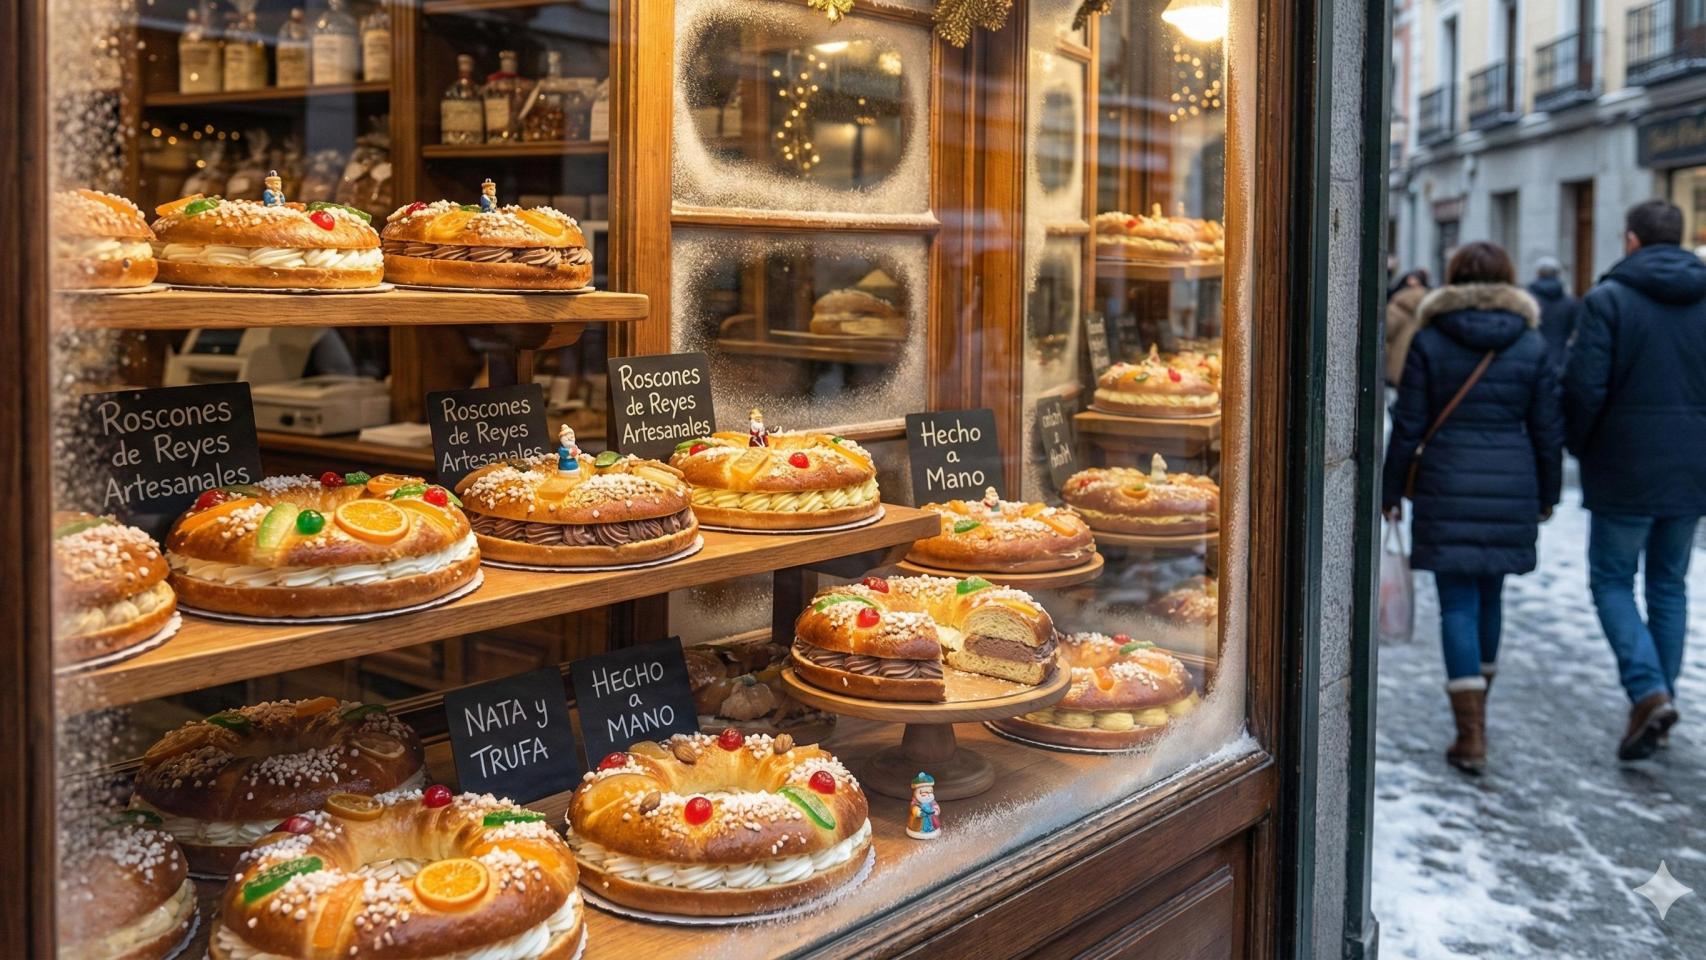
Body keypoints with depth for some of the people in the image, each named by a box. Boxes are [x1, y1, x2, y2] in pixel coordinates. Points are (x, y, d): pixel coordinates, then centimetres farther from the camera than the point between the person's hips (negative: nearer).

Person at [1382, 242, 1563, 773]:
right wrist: (1547, 494, 16)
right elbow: (1547, 429, 6)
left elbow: (1408, 426, -4)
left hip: (1446, 489, -3)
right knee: (1490, 596, 18)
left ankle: (1471, 735, -6)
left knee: (1458, 603, -1)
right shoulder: (1531, 344, 3)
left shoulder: (1429, 341, -3)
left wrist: (1391, 492, 4)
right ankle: (1475, 708, 34)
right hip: (1511, 489, 3)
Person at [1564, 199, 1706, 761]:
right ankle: (1661, 700, 19)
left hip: (1626, 472, -5)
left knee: (1612, 582, 6)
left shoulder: (1608, 299, -9)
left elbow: (1584, 388, -14)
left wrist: (1580, 447, 2)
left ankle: (1648, 692, -11)